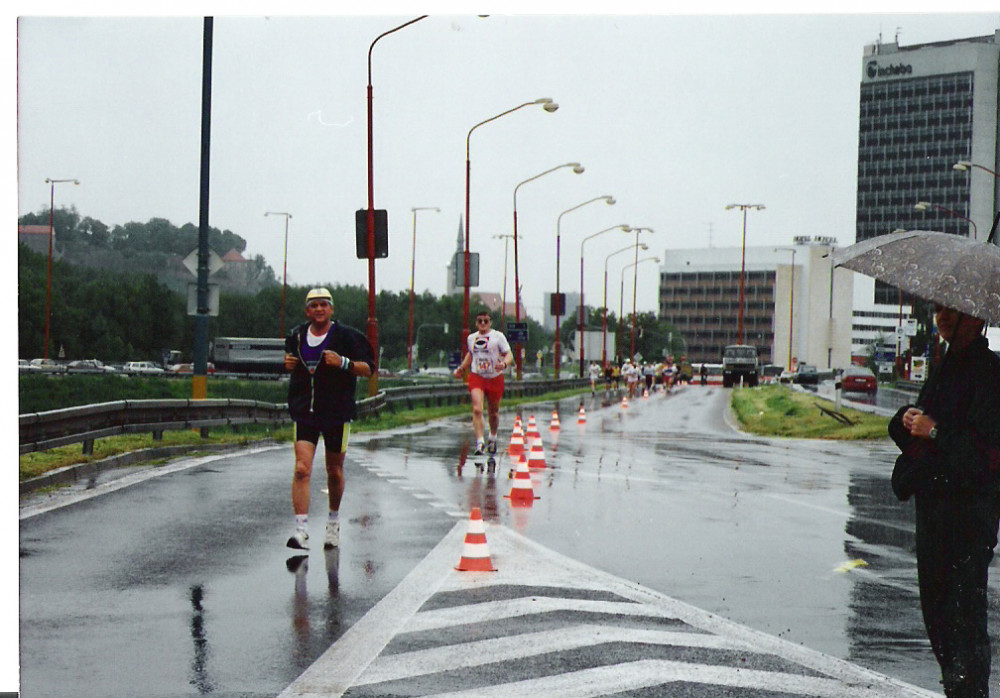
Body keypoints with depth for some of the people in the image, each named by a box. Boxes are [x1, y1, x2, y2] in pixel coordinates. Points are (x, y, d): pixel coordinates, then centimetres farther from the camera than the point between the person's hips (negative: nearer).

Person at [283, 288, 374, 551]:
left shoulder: (346, 336, -4)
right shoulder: (296, 336, 8)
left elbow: (368, 369, -5)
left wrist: (343, 363, -21)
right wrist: (288, 364, 2)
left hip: (337, 412, -2)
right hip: (305, 411, 2)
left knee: (334, 472, 11)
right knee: (302, 469, -13)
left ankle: (333, 520, 37)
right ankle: (301, 531, -16)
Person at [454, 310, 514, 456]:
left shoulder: (498, 336, -4)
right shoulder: (471, 338, 9)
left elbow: (509, 355, -8)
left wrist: (504, 364, -29)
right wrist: (462, 368, 19)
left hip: (495, 378, -1)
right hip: (476, 377, 2)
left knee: (494, 412, 12)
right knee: (477, 409, -18)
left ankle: (493, 438, 38)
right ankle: (479, 442, -22)